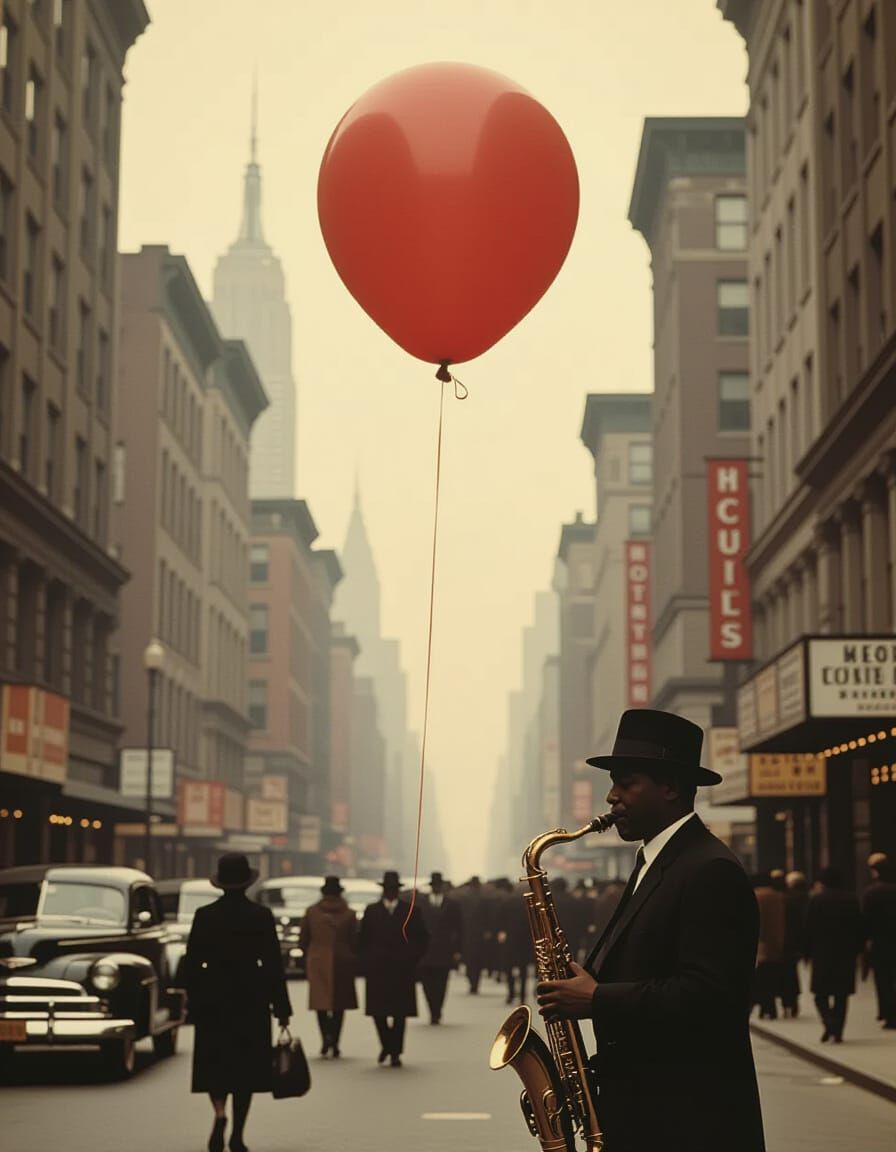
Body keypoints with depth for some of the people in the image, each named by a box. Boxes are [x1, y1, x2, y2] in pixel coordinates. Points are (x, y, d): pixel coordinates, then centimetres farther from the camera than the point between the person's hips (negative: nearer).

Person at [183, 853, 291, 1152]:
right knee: (245, 1067, 9)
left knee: (215, 1064, 11)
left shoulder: (205, 915, -3)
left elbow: (191, 962, -2)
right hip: (252, 1000, 0)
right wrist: (281, 1008, 0)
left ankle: (220, 1112, -16)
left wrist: (193, 1001, 8)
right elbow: (274, 964, -5)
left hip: (214, 999, 0)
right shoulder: (261, 915, -6)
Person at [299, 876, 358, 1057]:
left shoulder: (312, 912, 0)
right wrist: (353, 960, 11)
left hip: (317, 962, 0)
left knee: (321, 1001, 5)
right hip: (341, 963, 0)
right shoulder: (348, 914, -3)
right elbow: (354, 941, -3)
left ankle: (326, 1036, -17)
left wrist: (309, 956, 19)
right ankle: (334, 1043, 4)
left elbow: (303, 940, 4)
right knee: (339, 1004, 9)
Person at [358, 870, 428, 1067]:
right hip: (376, 971, 1)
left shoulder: (411, 911, 4)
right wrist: (366, 963, 0)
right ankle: (386, 1044, 21)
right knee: (377, 1011, -1)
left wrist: (411, 961, -2)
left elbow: (422, 938, 7)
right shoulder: (371, 911, 6)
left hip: (402, 971, 0)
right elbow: (362, 940, 9)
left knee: (400, 1013, 1)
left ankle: (395, 1052, 9)